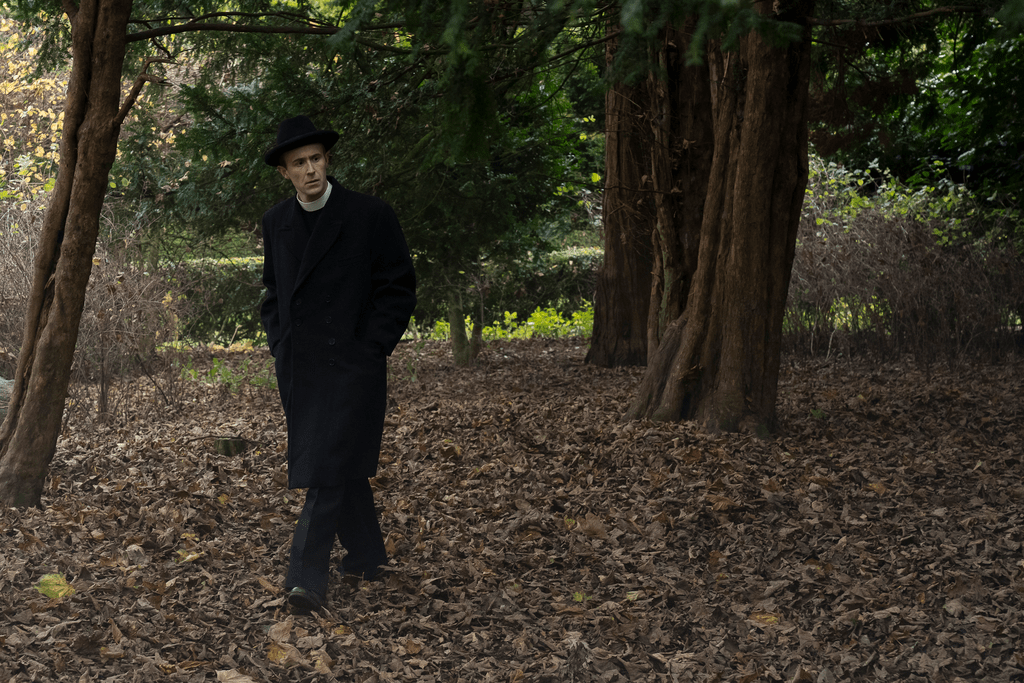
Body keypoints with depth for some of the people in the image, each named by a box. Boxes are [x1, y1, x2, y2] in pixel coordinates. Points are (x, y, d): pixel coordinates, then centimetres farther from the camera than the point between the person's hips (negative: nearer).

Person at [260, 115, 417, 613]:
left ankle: (308, 577, -14)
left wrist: (372, 348, -9)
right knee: (340, 467, 14)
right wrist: (277, 342, 10)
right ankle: (366, 557, 27)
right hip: (296, 367, 5)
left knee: (330, 467, -13)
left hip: (350, 363, -5)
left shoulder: (371, 216, -6)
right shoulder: (276, 222, 9)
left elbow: (399, 287, -3)